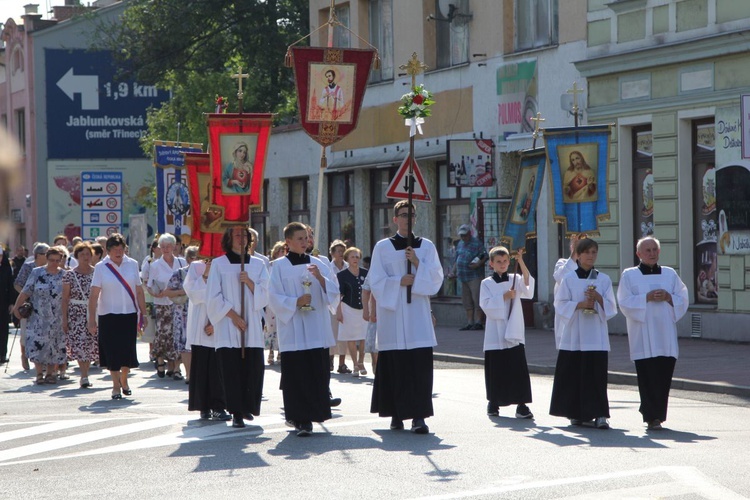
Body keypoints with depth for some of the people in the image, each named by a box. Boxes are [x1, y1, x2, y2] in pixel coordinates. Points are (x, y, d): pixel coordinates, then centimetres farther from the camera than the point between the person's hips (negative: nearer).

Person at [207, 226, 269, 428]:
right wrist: (232, 315, -9)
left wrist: (250, 282, -11)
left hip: (252, 326, 2)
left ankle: (247, 407, 13)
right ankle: (236, 413, -4)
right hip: (227, 326, -2)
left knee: (253, 367, -3)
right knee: (231, 369, -7)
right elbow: (214, 297, -1)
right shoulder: (219, 264, 4)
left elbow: (265, 294, 6)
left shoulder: (258, 264, 12)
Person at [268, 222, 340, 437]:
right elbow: (274, 298, -3)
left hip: (318, 330, 3)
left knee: (318, 373, 1)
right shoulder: (279, 266, 2)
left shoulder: (318, 264, 11)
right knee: (297, 376, -6)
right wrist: (296, 302, -17)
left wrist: (320, 278, -13)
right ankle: (300, 419, -2)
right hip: (293, 331, -3)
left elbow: (334, 292, 5)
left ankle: (312, 414, 12)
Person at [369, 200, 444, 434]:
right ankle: (396, 414, 9)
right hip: (392, 312, -1)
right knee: (394, 365, -1)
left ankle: (418, 416, -12)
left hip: (418, 312, 1)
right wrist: (399, 281, -12)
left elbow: (436, 277, 4)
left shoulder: (426, 246, 10)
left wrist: (417, 263, -10)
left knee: (420, 365, -9)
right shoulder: (383, 247, 6)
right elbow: (376, 280, 2)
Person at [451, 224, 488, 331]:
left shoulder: (476, 243, -5)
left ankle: (478, 322, -10)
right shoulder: (460, 244, 17)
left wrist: (478, 264, -25)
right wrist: (454, 271, 14)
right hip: (463, 277, 8)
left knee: (477, 299, -10)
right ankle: (470, 323, 11)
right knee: (467, 301, 8)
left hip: (475, 276, -8)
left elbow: (485, 256, -9)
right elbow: (456, 259, 24)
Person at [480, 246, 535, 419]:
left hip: (514, 333, 0)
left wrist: (521, 261, -23)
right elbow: (485, 305, -7)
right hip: (495, 335, 0)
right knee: (495, 370, 6)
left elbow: (527, 284, -14)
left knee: (518, 369, -7)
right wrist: (504, 297, -14)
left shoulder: (515, 280, 7)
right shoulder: (487, 283, 4)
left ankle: (521, 405, -7)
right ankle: (493, 403, 22)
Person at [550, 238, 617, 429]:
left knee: (597, 375, -7)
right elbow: (560, 304, 0)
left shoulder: (604, 280, 7)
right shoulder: (569, 279, 4)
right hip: (574, 335, 0)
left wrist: (598, 299, -13)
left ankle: (599, 414, -8)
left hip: (596, 336, 0)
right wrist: (580, 304, -14)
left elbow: (611, 309, 6)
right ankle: (575, 413, 13)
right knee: (573, 375, 1)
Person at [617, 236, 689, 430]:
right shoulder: (629, 275, 5)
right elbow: (625, 303, -5)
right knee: (648, 377, -7)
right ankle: (652, 417, -4)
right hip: (643, 337, -3)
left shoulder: (670, 274, 13)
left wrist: (668, 297, -9)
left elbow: (683, 300, 10)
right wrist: (647, 298, -15)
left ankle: (656, 414, 14)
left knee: (664, 376, 1)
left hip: (666, 334, 3)